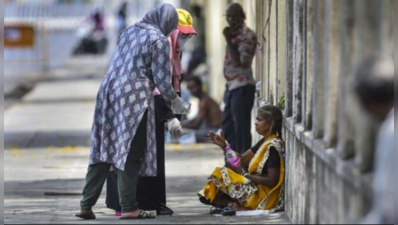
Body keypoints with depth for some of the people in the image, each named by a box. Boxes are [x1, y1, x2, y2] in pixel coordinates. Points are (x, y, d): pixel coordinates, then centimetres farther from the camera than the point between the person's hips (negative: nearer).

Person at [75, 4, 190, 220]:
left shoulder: (129, 31, 18)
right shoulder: (159, 40, -4)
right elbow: (161, 79, -6)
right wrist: (175, 101, 11)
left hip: (108, 93, 7)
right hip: (134, 100, -7)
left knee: (103, 151, 8)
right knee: (131, 154, -2)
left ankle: (86, 205, 6)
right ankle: (129, 208, -1)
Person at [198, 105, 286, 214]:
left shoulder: (272, 147, -18)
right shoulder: (266, 142, 11)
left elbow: (271, 180, -22)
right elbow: (243, 160, 10)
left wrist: (245, 175, -17)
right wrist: (224, 145, -2)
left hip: (263, 196, -10)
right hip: (257, 189, 10)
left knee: (221, 175, -9)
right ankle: (237, 205, -3)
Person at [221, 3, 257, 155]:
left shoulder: (247, 35, -12)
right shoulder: (234, 34, 16)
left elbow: (239, 61, -20)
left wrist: (228, 40, -18)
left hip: (242, 87, -10)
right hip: (232, 86, 10)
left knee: (241, 128, -9)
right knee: (228, 127, 15)